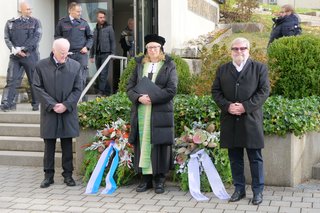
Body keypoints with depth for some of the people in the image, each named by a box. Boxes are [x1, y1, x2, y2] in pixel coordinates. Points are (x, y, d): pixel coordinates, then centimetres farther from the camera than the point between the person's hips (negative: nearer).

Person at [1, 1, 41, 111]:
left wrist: (22, 49, -15)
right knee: (11, 80, -5)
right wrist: (14, 50, -14)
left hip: (31, 55, -1)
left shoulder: (35, 22, 5)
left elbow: (36, 38, -7)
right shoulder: (11, 23, 9)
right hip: (15, 56, 1)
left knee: (34, 81, 5)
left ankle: (36, 104, 16)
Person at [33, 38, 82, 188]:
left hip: (68, 112, 1)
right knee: (49, 145, 6)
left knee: (67, 145, 7)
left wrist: (66, 105, -11)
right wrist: (52, 104, -12)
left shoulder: (75, 66, 1)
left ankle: (68, 174, 17)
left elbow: (77, 89, 1)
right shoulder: (41, 65, -2)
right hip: (49, 111, 0)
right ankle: (48, 175, 16)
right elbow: (38, 87, -3)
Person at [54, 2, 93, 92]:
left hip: (81, 53, 0)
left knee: (81, 77, -7)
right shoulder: (62, 22, 1)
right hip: (67, 53, 0)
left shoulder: (84, 23, 5)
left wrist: (87, 47, -1)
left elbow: (90, 37, 14)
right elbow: (57, 36, 9)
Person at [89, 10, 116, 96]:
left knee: (103, 73, -12)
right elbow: (93, 43, 17)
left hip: (106, 54, -5)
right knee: (100, 74, 7)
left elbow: (113, 41, -1)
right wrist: (91, 55, 14)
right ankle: (107, 90, 16)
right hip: (97, 54, 6)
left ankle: (101, 91, -12)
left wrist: (113, 53, -9)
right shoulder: (95, 29, 15)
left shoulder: (109, 28, 2)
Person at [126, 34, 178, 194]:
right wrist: (139, 98, -11)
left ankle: (159, 179, 9)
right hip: (141, 113, 3)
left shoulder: (169, 66, 4)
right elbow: (130, 87, 9)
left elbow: (171, 89, -7)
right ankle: (146, 178, 12)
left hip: (160, 113, -3)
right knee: (143, 144, 4)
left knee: (159, 146, 0)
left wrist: (152, 97, -14)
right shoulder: (140, 65, 14)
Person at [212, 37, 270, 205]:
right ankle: (239, 189, 20)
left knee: (255, 158, 3)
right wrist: (227, 106, -10)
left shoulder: (259, 68, 4)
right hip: (230, 121, 3)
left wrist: (246, 106, -14)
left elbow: (264, 90, -3)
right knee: (235, 158, 9)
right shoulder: (222, 70, 12)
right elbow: (215, 91, 8)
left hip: (251, 120, -3)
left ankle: (258, 191, 12)